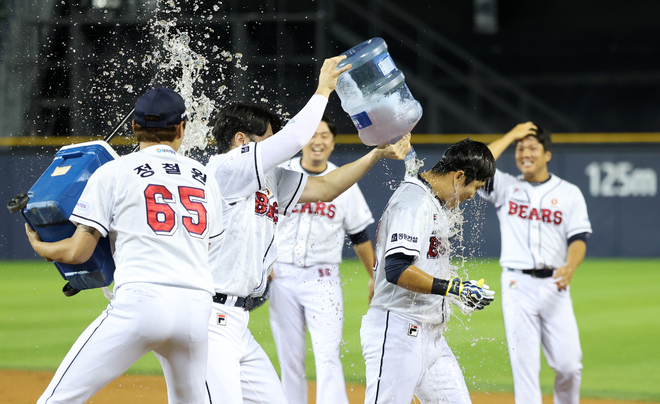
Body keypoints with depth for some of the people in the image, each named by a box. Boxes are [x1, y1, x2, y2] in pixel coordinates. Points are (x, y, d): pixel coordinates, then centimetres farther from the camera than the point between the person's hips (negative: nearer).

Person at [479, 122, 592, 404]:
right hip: (517, 285, 0)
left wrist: (570, 268, -22)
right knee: (524, 363, -3)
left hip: (554, 284, 0)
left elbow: (578, 238, -1)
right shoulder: (506, 187, 8)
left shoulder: (569, 193, 8)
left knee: (569, 364, -5)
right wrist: (511, 135, -2)